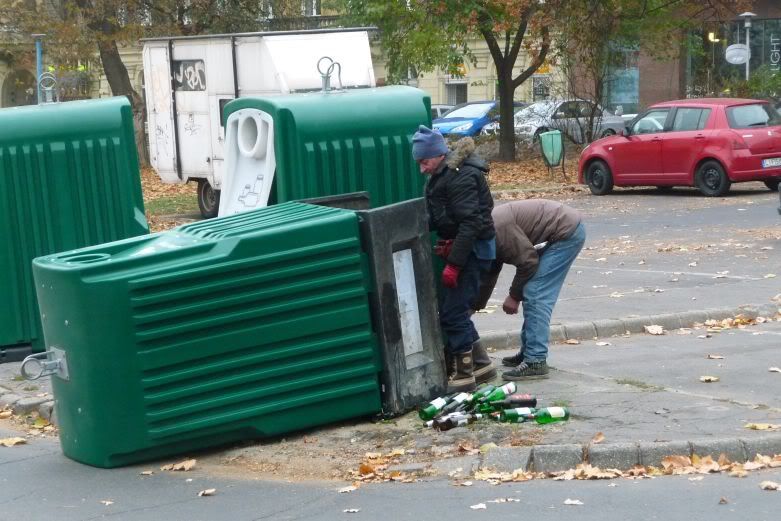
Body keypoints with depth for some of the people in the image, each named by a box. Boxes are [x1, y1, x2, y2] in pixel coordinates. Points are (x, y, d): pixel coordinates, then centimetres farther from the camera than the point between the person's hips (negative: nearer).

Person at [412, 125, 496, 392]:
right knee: (454, 310, 14)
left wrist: (453, 263, -25)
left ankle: (464, 376, 1)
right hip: (458, 247, 10)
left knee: (452, 313, -8)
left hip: (472, 249, -10)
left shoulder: (461, 177, -20)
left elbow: (470, 223, -24)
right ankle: (481, 364, 24)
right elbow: (435, 217, 17)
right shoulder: (441, 175, 12)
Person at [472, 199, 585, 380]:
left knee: (535, 295, -13)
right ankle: (529, 352, 23)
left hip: (567, 233, -10)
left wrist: (514, 295, -7)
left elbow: (527, 261, -19)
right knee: (533, 295, 14)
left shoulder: (497, 227, -23)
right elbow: (488, 275, 18)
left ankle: (535, 362, -15)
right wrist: (474, 306, 17)